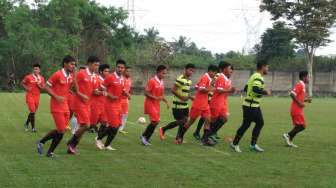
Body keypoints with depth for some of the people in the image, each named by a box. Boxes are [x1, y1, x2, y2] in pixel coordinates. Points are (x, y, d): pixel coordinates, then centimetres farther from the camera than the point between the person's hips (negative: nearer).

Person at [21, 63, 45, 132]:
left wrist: (39, 85, -11)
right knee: (32, 111, -12)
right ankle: (33, 127, -6)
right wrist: (26, 88, -11)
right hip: (30, 96, -5)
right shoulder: (28, 77, -8)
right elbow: (22, 83, 5)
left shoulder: (41, 78, 4)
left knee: (33, 112, 13)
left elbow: (43, 88, 9)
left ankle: (27, 123, 36)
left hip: (37, 96, 5)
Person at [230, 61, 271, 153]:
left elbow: (246, 88, 20)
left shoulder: (254, 76, 15)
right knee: (246, 125, -3)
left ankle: (253, 144, 13)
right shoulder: (258, 77, -16)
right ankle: (235, 144, 8)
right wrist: (265, 92, -18)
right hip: (250, 106, -10)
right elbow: (255, 89, -32)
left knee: (260, 123, 9)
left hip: (254, 105, 10)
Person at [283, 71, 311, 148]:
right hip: (297, 110, -10)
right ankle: (288, 135, -7)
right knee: (302, 126, -10)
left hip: (298, 109, 10)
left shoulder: (302, 85, 18)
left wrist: (306, 100, 13)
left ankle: (289, 141, 10)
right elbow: (292, 94, -23)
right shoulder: (300, 85, -12)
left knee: (298, 126, 10)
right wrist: (299, 103, -22)